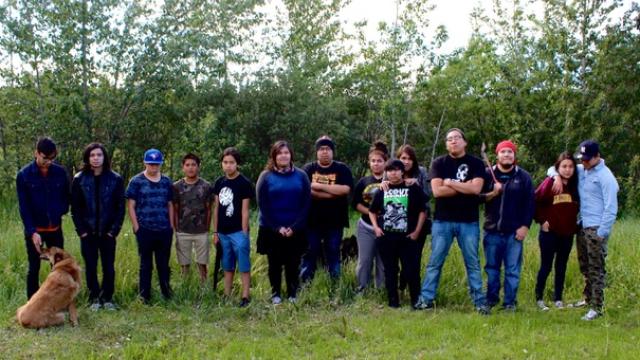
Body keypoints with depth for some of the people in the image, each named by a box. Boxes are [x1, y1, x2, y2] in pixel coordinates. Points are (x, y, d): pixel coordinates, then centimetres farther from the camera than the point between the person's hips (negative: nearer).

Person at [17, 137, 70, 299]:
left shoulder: (60, 172, -1)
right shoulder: (24, 175, -8)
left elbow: (67, 196, 13)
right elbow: (23, 206, -10)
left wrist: (61, 210, -4)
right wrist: (32, 232, -18)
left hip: (55, 229, 2)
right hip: (34, 230, -2)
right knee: (34, 269, 7)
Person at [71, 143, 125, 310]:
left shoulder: (115, 179, -1)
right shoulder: (79, 179, 0)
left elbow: (120, 207, 0)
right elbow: (75, 208, 1)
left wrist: (114, 229, -7)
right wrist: (81, 230, -6)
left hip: (108, 232, 0)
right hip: (88, 232, 0)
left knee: (109, 266, 4)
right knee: (90, 266, 6)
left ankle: (107, 298, 17)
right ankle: (94, 298, 17)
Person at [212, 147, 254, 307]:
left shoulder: (244, 183, -7)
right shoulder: (219, 182, 8)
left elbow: (244, 210, -9)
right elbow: (216, 208, 12)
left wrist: (244, 233, -11)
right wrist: (215, 231, 10)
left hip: (238, 232, -6)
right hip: (223, 232, 6)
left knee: (244, 267, -4)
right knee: (227, 267, 14)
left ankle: (245, 298, -2)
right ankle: (226, 297, 20)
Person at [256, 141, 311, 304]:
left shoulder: (301, 176, 2)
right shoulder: (266, 176, -1)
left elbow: (306, 203, -1)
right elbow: (262, 205, -5)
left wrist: (294, 227, -11)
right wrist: (277, 228, -13)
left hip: (295, 230, 1)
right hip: (271, 230, -1)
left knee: (293, 264, 6)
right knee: (275, 264, 8)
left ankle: (293, 294, 19)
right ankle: (275, 294, 21)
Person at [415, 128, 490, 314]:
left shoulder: (476, 163, 2)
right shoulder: (439, 163, 3)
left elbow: (476, 188, -13)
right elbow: (437, 191, -10)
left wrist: (450, 182, -10)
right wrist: (464, 187, -10)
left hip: (469, 222, 0)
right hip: (442, 221, 0)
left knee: (473, 263, 6)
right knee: (435, 262, 4)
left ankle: (480, 301, 11)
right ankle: (426, 299, 9)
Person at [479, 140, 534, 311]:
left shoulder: (523, 176, 3)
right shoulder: (488, 174, 5)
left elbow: (529, 204, 0)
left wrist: (525, 226, -6)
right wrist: (492, 193, -16)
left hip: (514, 231, -1)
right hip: (492, 230, 1)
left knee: (512, 269, 2)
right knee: (492, 267, 10)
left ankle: (510, 302, 10)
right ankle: (491, 299, 21)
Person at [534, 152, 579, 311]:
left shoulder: (575, 186, 1)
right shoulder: (549, 182, -11)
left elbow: (578, 207, 13)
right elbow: (535, 202, -8)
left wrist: (575, 222, 3)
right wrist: (542, 220, -9)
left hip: (568, 234, 4)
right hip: (550, 233, -4)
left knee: (561, 267, 11)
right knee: (546, 266, 3)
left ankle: (558, 299, 21)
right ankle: (539, 298, 14)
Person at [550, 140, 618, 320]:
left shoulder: (605, 177, -11)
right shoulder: (580, 170, 10)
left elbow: (611, 208, -14)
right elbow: (554, 168, 20)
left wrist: (602, 233, -16)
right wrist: (557, 177, -3)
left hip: (596, 229, -7)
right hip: (582, 226, 7)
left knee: (596, 269, -6)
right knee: (585, 267, 17)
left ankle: (596, 308, -4)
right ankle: (588, 298, 32)